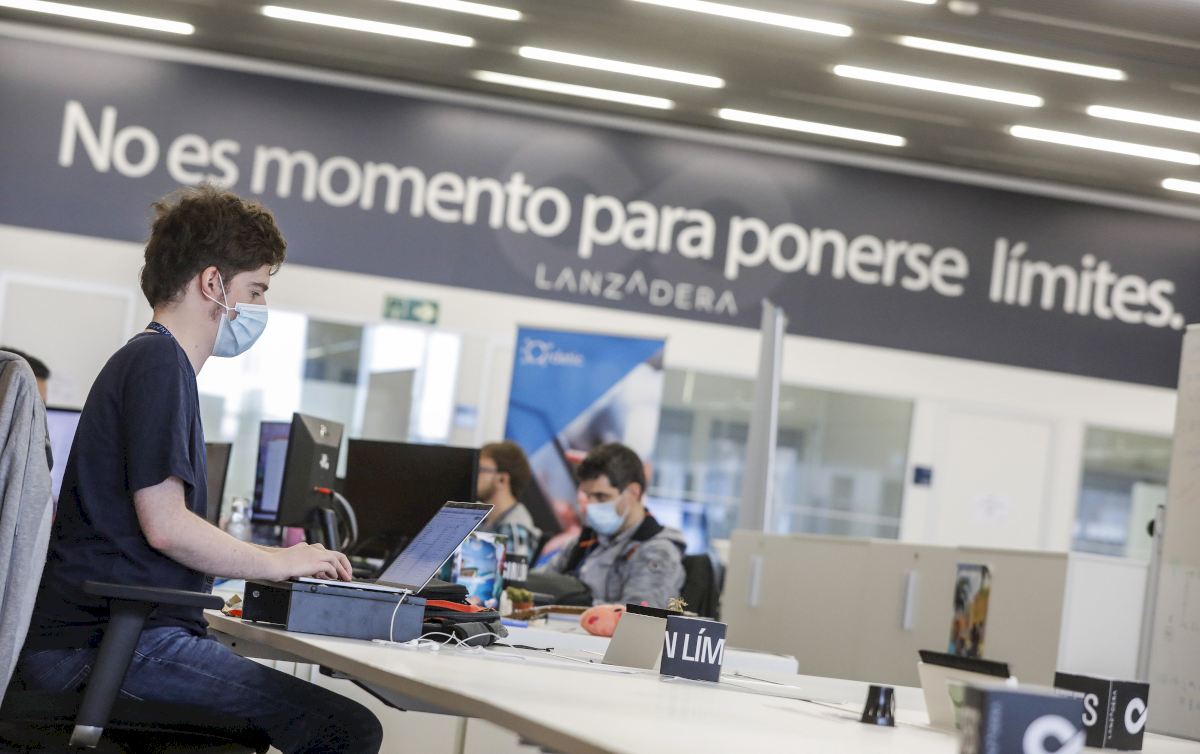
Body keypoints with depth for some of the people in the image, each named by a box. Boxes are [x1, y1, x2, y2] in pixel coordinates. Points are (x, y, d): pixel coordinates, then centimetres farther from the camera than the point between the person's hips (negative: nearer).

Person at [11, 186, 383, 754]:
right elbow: (165, 525, -16)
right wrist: (279, 562, -2)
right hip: (114, 643, -11)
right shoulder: (159, 362, -8)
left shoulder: (149, 358, 24)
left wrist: (272, 563, 21)